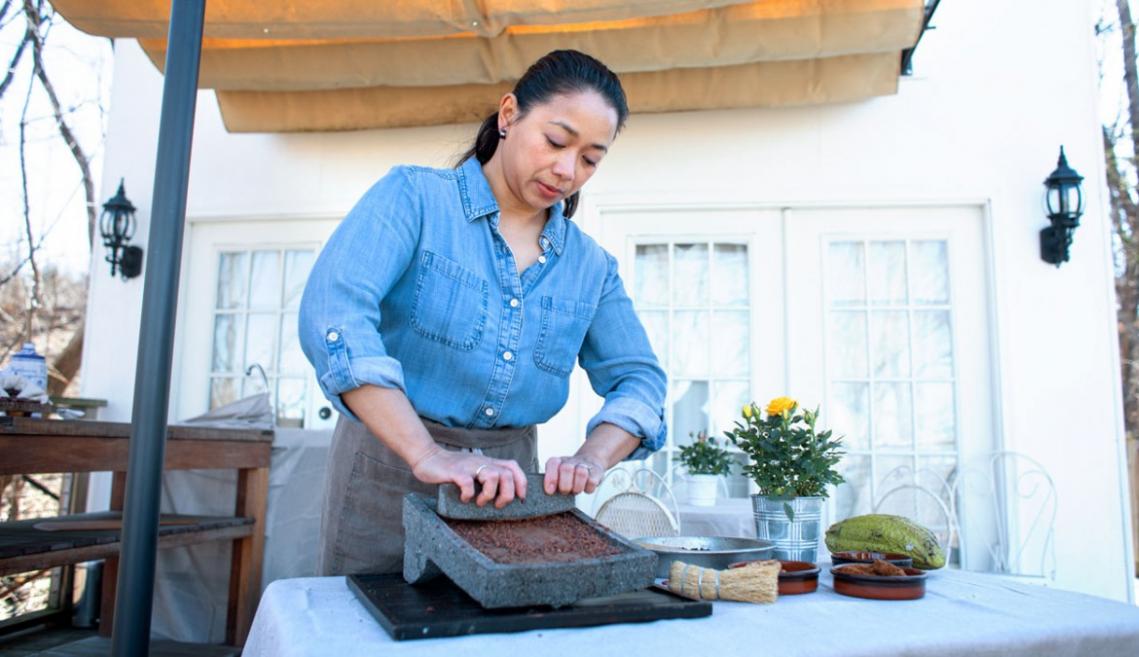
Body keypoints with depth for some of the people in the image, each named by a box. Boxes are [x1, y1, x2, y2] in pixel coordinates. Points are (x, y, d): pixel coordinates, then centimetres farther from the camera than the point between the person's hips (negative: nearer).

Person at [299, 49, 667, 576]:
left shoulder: (591, 267, 4)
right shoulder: (415, 197, -10)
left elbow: (638, 379, 2)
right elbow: (334, 312, -24)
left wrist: (591, 458, -20)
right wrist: (427, 454, -33)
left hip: (505, 483, 4)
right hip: (390, 467, -3)